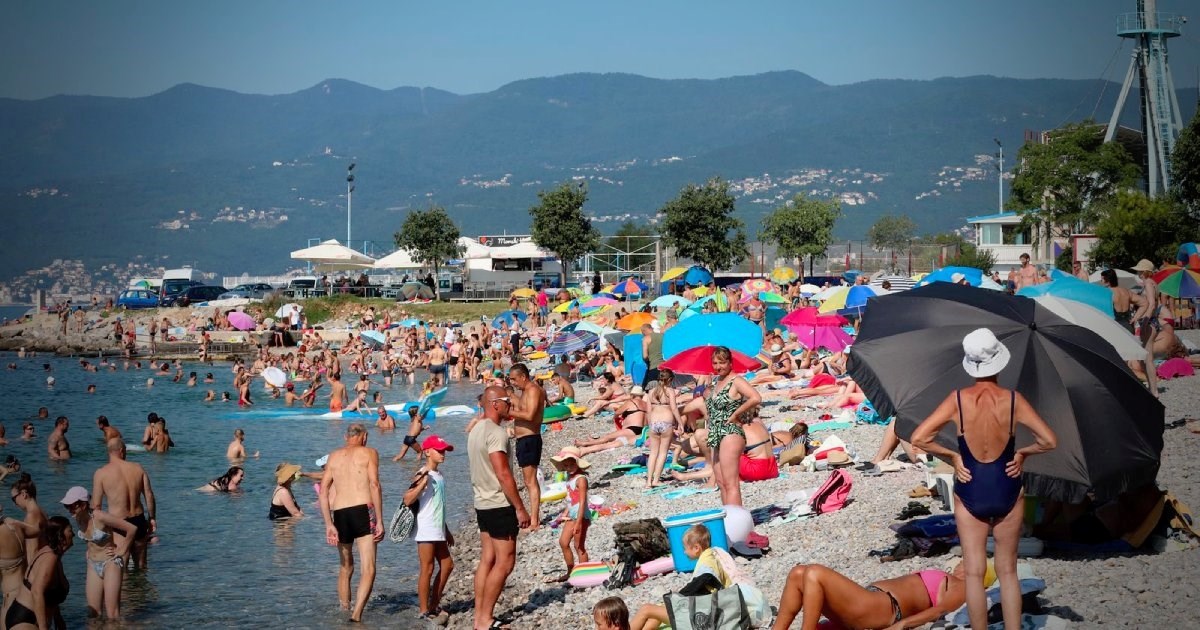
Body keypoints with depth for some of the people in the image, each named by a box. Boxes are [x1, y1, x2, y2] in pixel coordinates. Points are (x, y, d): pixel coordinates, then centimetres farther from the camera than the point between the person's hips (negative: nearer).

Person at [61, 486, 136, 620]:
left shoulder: (100, 517, -25)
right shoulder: (78, 518, -4)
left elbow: (132, 528, -23)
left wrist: (122, 551, -12)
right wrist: (90, 550, 9)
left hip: (110, 563, -7)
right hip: (93, 565, 7)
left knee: (112, 615, -8)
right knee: (93, 613, 5)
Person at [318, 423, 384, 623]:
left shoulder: (334, 456, 18)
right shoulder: (369, 453, 7)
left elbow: (324, 490, 8)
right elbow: (374, 485, -6)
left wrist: (329, 525, 5)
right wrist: (379, 521, -6)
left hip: (339, 514, 4)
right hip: (363, 510, -4)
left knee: (345, 568, 22)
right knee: (368, 569, -10)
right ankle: (357, 614, -26)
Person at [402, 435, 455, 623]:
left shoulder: (440, 477, 14)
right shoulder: (423, 476, -12)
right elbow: (407, 500, -22)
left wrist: (446, 530, 24)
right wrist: (422, 484, -32)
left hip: (438, 530, 9)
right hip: (426, 530, -9)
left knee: (447, 565, 11)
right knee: (427, 569, -5)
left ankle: (433, 606, 21)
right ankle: (424, 611, 2)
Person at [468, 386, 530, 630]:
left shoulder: (476, 430, 13)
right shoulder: (496, 433, -18)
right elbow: (503, 475, -23)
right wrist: (520, 508, -19)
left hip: (482, 504, 10)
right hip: (500, 505, -10)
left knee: (487, 559, 12)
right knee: (505, 563, -5)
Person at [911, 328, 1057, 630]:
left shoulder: (958, 399, -11)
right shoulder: (1013, 399, -10)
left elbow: (919, 438, -14)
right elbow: (1049, 441, -11)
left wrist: (952, 456, -1)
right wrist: (1023, 452, 5)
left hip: (970, 491, -1)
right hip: (1007, 491, 1)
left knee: (974, 573, 8)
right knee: (1008, 572, 12)